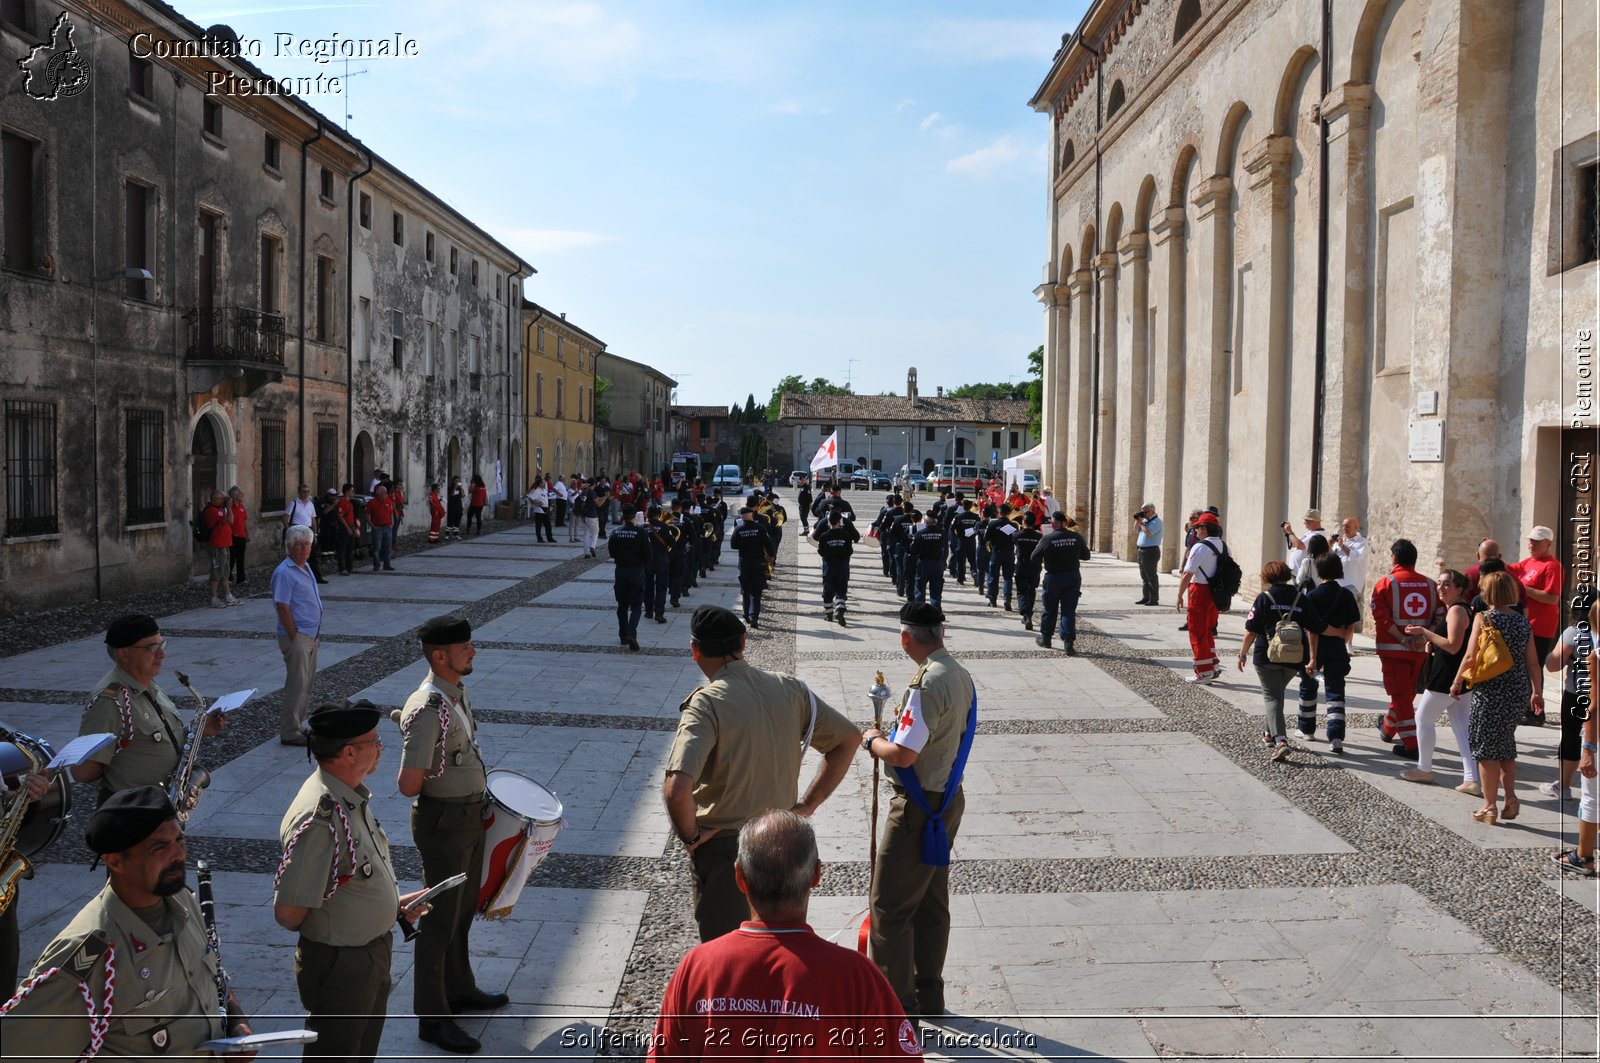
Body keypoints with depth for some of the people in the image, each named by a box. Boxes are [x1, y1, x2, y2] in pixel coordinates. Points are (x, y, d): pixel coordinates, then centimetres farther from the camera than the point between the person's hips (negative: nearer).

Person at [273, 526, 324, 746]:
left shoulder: (305, 567, 13)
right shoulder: (284, 573, -15)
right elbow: (283, 608, -18)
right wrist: (295, 637, -18)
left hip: (311, 636, 9)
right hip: (297, 637, -9)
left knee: (306, 684, 14)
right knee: (297, 685, -6)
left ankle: (297, 725, 24)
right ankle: (289, 732, 0)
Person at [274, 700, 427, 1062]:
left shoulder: (353, 797, -1)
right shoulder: (319, 819, -32)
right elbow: (288, 913, -28)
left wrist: (394, 903, 4)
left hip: (374, 953, 8)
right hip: (341, 967, -8)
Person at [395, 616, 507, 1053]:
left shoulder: (457, 693, 4)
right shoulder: (428, 709, -27)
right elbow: (409, 784, -28)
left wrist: (476, 780, 10)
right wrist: (433, 786, -9)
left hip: (470, 815, 9)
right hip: (444, 823, -9)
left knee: (463, 910, 24)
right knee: (440, 921, 5)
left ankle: (460, 989, 42)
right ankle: (432, 1018, 20)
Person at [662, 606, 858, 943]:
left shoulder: (707, 704, -22)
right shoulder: (789, 688, -5)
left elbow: (677, 789, -34)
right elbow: (847, 739, 5)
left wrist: (690, 836, -15)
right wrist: (809, 803, 6)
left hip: (724, 847, -5)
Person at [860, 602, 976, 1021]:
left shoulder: (927, 684, -24)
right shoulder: (960, 675, 6)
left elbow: (902, 754, -26)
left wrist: (873, 739, -8)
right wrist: (906, 719, 13)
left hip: (920, 806, -10)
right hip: (948, 798, 10)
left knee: (889, 905, 1)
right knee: (932, 900, 18)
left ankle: (895, 1004, 8)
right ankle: (929, 994, 30)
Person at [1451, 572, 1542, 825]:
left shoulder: (1483, 618, -9)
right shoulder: (1522, 621, 5)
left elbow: (1471, 656, -12)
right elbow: (1533, 662, 7)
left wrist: (1457, 681, 1)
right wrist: (1537, 692, 16)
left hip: (1490, 691, -5)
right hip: (1519, 691, 5)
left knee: (1486, 748, 4)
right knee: (1506, 744, 21)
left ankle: (1489, 807, 7)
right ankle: (1510, 796, 11)